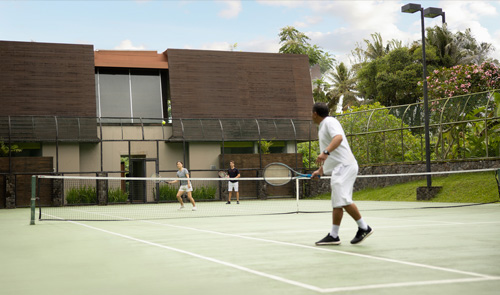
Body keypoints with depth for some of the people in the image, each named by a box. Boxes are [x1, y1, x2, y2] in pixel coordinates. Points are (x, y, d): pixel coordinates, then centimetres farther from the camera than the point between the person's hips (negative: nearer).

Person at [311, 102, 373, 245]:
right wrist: (320, 170, 34)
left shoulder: (330, 122, -6)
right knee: (337, 202, 5)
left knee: (342, 199, -19)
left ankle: (364, 227, -9)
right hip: (338, 169, 10)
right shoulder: (322, 127, 25)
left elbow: (339, 137, -27)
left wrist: (325, 152, -38)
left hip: (344, 166, -10)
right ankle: (333, 235, 3)